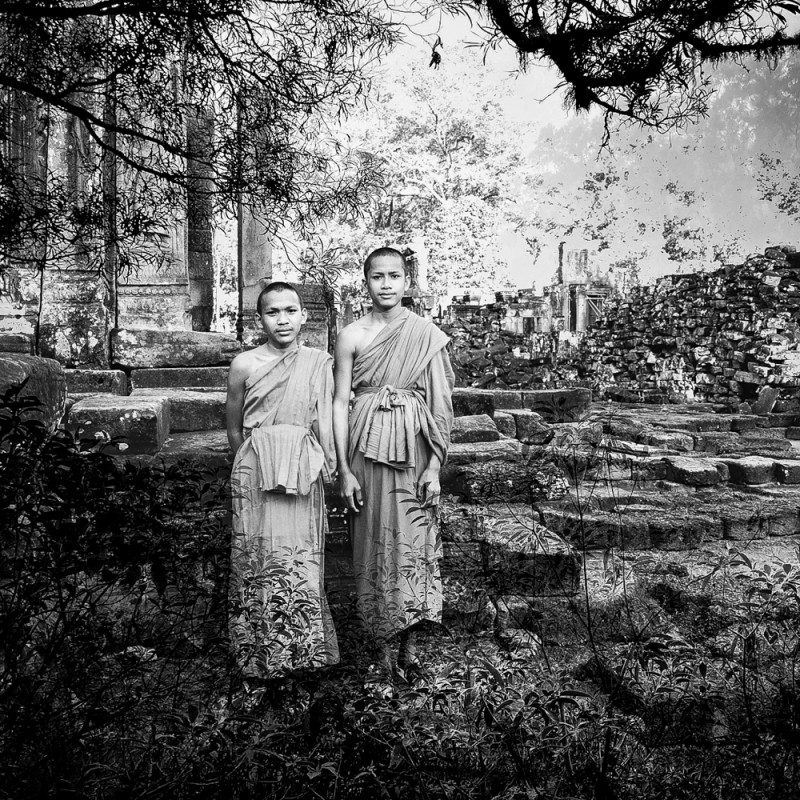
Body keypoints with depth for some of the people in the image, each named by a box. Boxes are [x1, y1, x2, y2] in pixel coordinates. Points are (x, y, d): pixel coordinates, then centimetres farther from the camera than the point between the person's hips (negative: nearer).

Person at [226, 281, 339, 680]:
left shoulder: (318, 363, 3)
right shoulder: (244, 365, -1)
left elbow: (323, 422, 4)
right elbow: (234, 429, 7)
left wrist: (327, 466, 0)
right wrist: (257, 463, 10)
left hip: (302, 474, 1)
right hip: (255, 472, -1)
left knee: (301, 555, 5)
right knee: (261, 554, 3)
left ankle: (303, 648, 22)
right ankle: (262, 652, 19)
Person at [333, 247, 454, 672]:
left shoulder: (427, 334, 1)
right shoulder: (351, 335, 1)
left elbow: (440, 405, 1)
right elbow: (340, 402, 1)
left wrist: (434, 467, -4)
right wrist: (344, 469, -4)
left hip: (413, 447, 0)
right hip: (367, 446, 0)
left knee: (414, 541, 3)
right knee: (374, 541, 7)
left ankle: (409, 637, 20)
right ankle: (385, 640, 23)